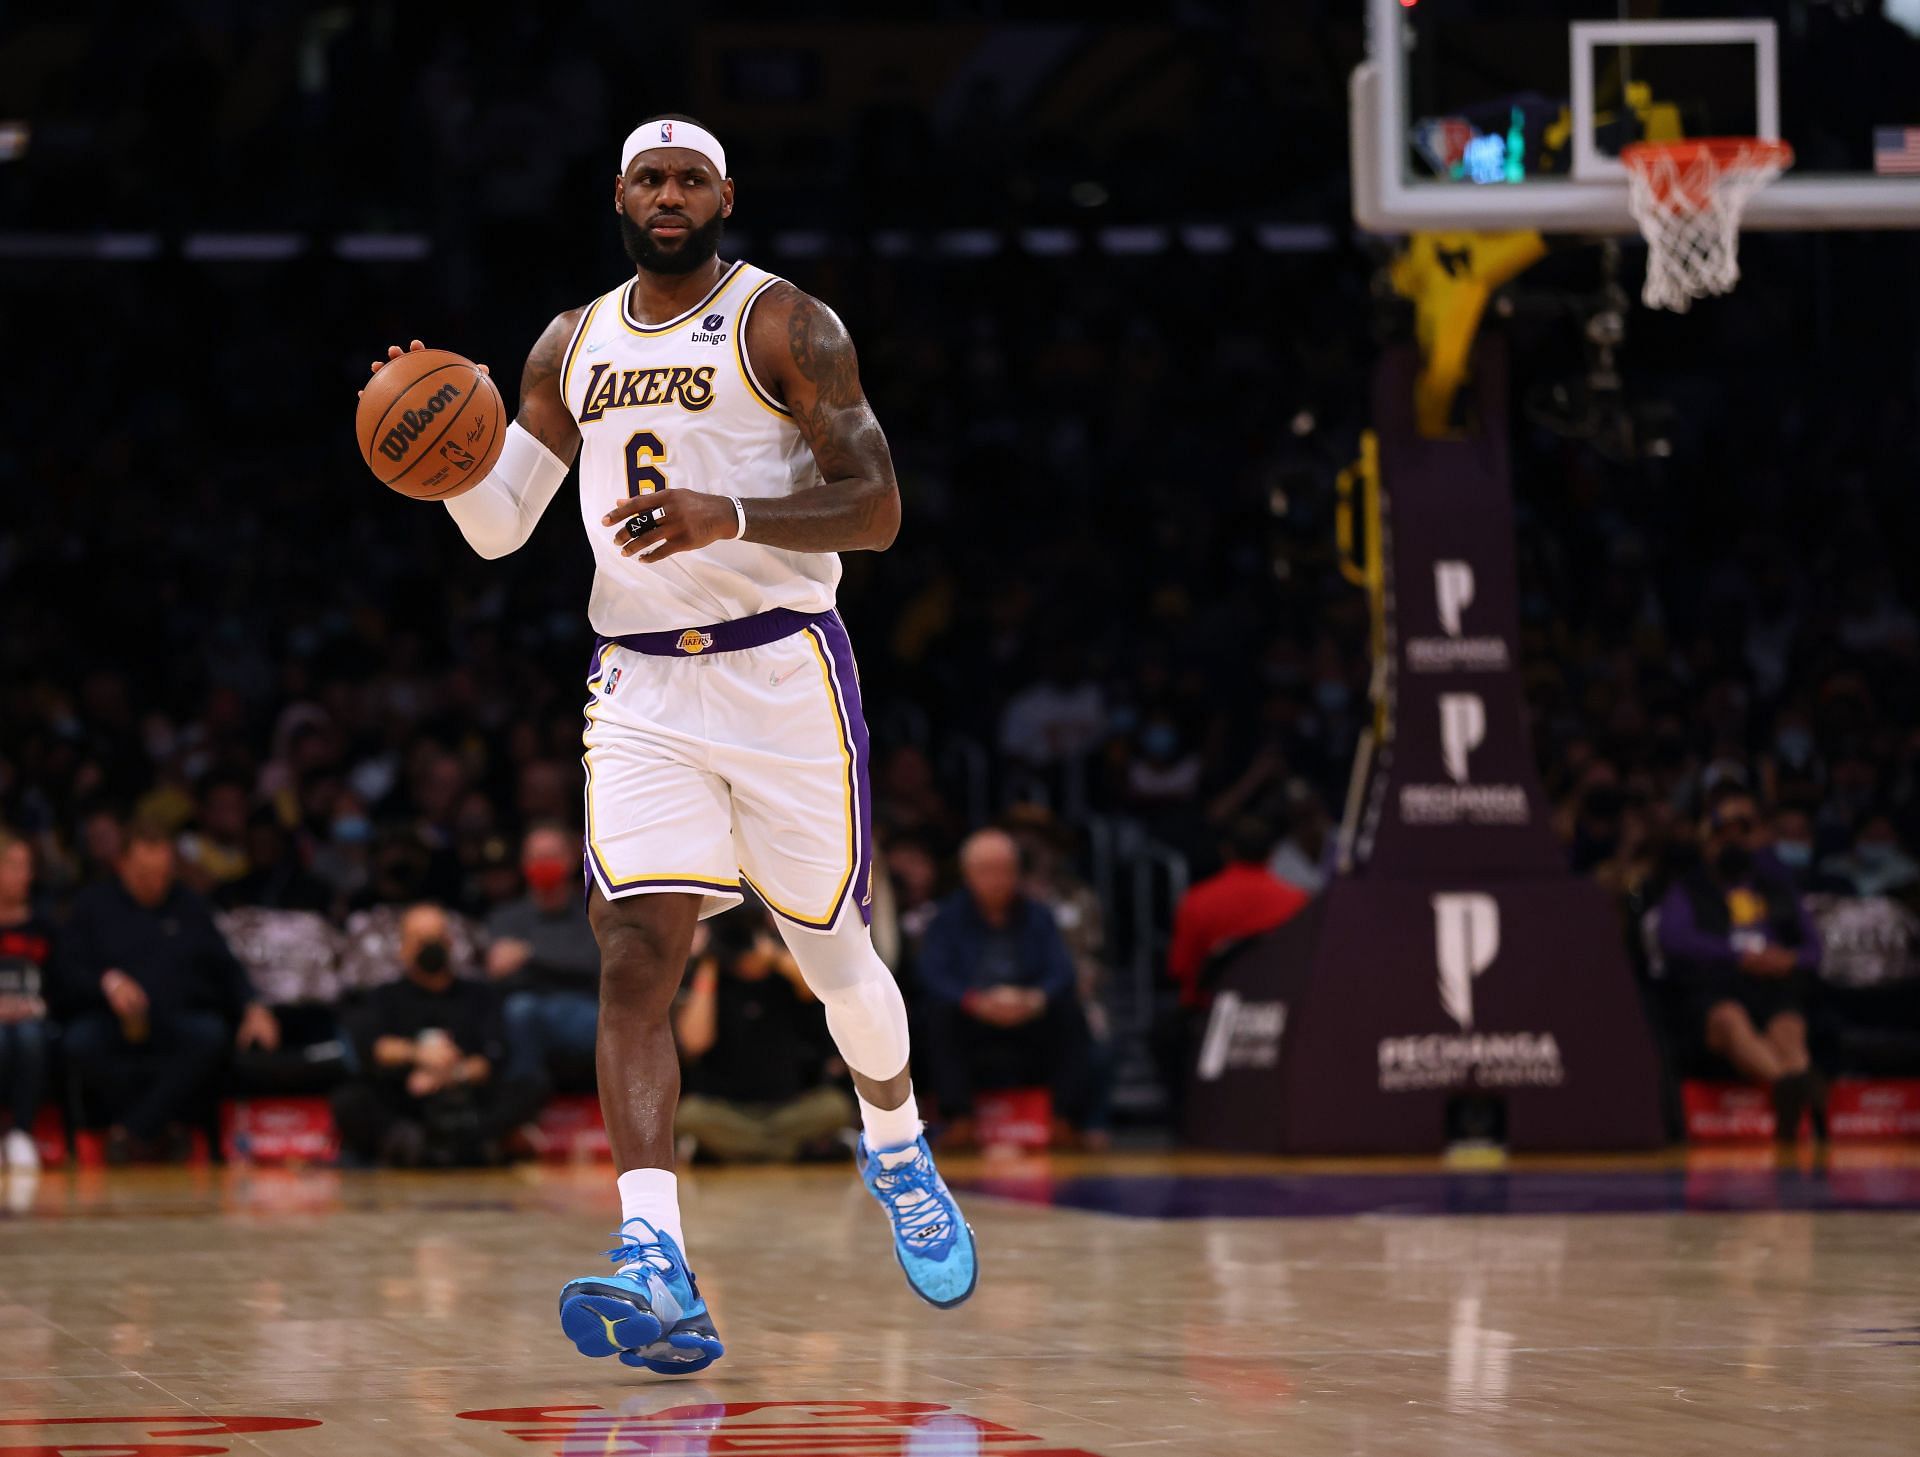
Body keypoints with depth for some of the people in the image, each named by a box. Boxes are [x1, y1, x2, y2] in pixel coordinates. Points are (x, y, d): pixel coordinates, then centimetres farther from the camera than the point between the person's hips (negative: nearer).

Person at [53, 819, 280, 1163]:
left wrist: (253, 1007, -2)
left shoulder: (190, 907, 21)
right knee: (81, 1041, -36)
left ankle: (133, 1133, -27)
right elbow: (66, 971, 3)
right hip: (114, 1026, -2)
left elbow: (226, 968, 17)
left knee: (211, 1034, -34)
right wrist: (106, 981, -18)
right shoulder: (93, 905, 14)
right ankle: (163, 1127, -24)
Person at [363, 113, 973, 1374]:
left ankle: (898, 1150, 43)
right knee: (636, 953, -15)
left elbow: (875, 510, -11)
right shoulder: (571, 348, 13)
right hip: (641, 689, 3)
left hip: (783, 671, -3)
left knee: (832, 953, 9)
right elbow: (500, 526, 16)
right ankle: (659, 1277, -26)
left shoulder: (784, 324, -3)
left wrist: (729, 519, -27)